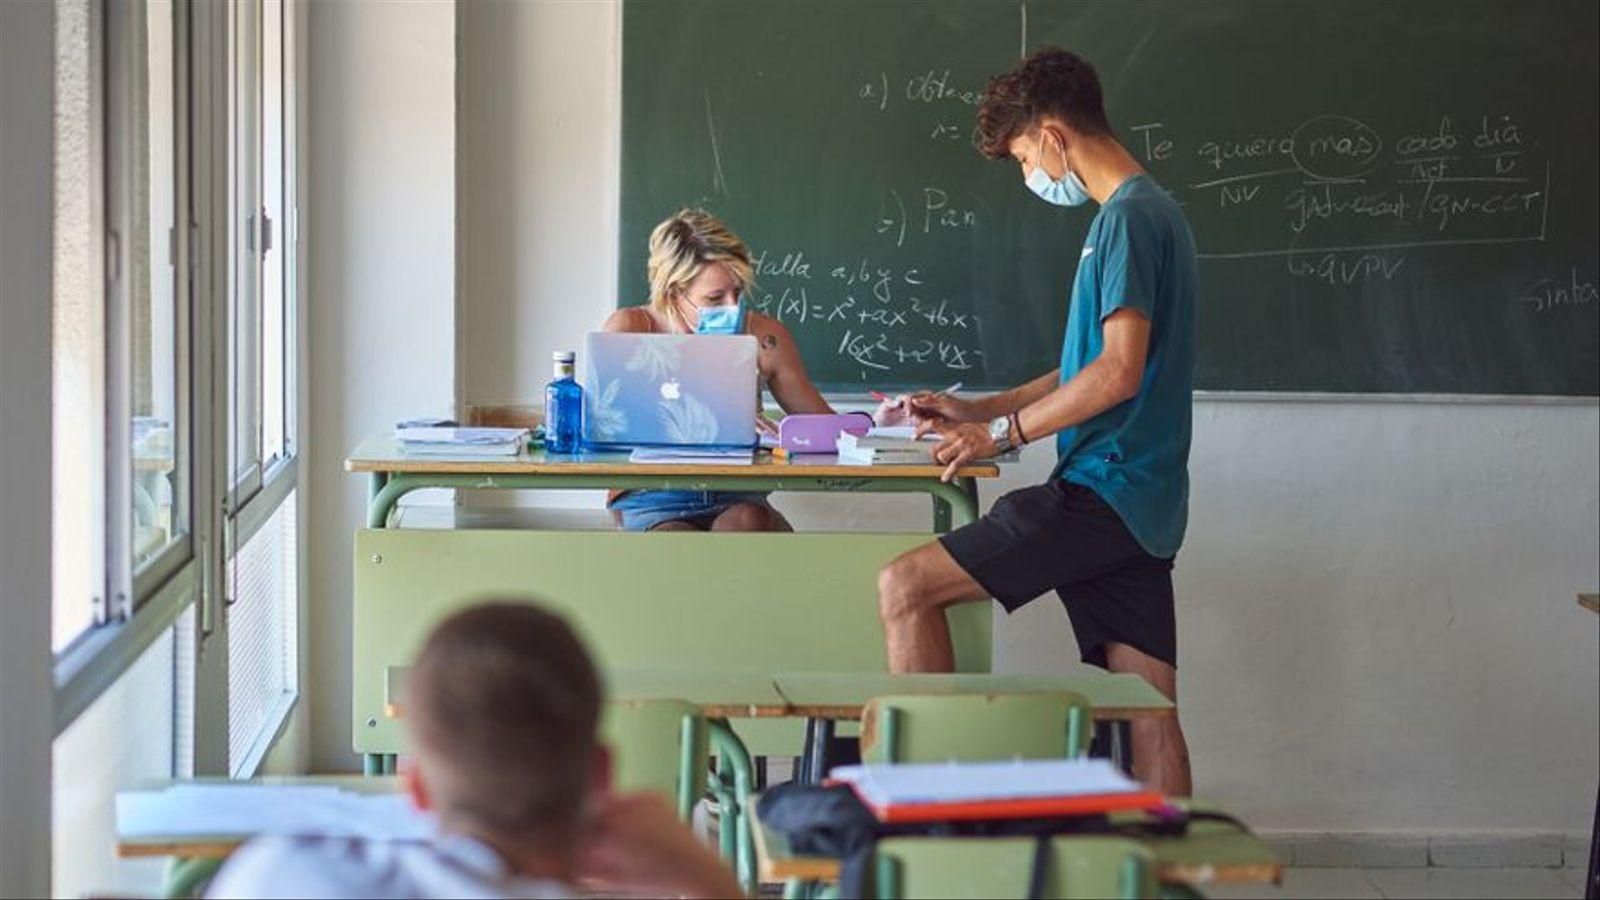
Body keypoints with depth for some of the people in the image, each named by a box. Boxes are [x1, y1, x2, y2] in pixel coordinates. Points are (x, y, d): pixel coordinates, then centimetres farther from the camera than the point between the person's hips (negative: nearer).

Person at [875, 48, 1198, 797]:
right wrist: (981, 410, 22)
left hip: (1103, 487, -10)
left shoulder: (1129, 218, -12)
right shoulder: (1150, 212, 19)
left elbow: (1118, 372, -20)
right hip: (1142, 507, 10)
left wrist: (1003, 435, -11)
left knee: (904, 587, -10)